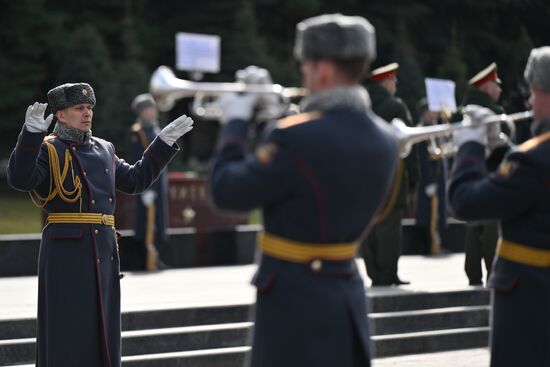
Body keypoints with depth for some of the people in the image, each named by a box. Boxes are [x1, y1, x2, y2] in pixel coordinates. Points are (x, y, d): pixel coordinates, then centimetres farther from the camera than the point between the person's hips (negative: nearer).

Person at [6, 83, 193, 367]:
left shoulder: (102, 149, 17)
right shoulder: (48, 150, -5)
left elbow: (135, 180, 24)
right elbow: (20, 179, -22)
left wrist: (166, 141, 22)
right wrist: (32, 132, -33)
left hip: (103, 250, 7)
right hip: (66, 250, -7)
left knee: (100, 327, 9)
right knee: (66, 326, -5)